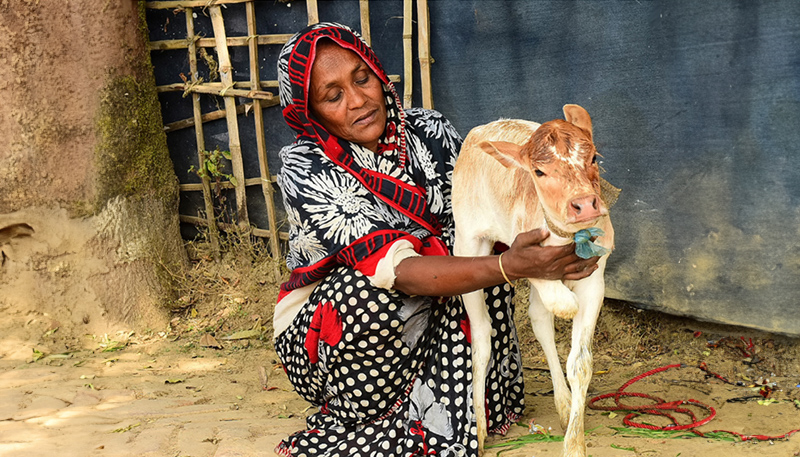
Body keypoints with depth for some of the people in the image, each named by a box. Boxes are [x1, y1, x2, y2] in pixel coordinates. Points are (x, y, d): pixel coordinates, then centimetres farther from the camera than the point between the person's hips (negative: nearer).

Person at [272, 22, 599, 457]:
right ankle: (361, 422, -9)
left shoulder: (428, 132, -7)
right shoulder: (305, 169, -22)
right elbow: (395, 269, -34)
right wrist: (509, 267, -46)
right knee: (372, 293, -35)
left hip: (428, 324, 4)